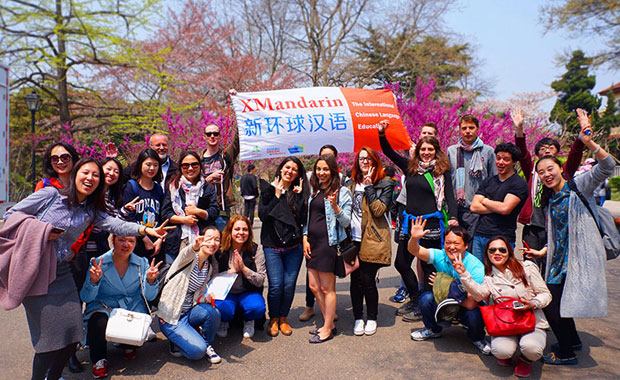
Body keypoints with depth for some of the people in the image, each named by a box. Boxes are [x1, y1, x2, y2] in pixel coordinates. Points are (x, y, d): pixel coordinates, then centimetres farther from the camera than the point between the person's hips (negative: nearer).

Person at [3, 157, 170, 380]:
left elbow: (115, 225, -9)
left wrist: (146, 230, -24)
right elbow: (11, 215, 0)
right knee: (50, 333, -7)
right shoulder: (50, 194, -5)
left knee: (73, 332, 3)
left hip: (61, 271, 5)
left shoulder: (91, 211, 7)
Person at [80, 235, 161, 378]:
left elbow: (149, 296, -6)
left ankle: (129, 346, 14)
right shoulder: (99, 263, -8)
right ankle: (99, 359, -1)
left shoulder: (142, 263, -2)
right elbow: (86, 298, -11)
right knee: (99, 323, -34)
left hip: (133, 307, 2)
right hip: (104, 306, -1)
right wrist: (94, 281, -31)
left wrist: (150, 281, -26)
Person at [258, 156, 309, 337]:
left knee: (290, 285, 1)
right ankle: (273, 319, 18)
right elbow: (262, 215, -7)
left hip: (294, 246, 2)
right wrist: (277, 195, -9)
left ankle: (283, 318, 24)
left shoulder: (298, 192, 8)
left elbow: (302, 218, -5)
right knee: (276, 285, -6)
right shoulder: (268, 189, 4)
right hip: (272, 245, -2)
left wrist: (299, 195, -7)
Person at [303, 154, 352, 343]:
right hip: (313, 243, 7)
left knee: (327, 288, 2)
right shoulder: (314, 191, 14)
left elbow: (346, 221, -10)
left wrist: (335, 206, -27)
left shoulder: (341, 191, -6)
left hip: (329, 243, -7)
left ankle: (328, 328, 17)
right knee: (314, 287, 12)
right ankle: (329, 323, 28)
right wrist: (305, 237, 7)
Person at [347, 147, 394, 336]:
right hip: (354, 239, 4)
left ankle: (372, 318, 17)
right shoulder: (353, 184, 16)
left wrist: (369, 187, -12)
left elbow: (379, 210, -12)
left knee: (368, 280, -3)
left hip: (372, 240, -4)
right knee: (355, 279, 5)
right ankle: (358, 317, 21)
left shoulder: (385, 183, 0)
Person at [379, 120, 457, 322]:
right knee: (401, 263, 11)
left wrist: (453, 217, -20)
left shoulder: (442, 171, -1)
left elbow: (449, 196, -5)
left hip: (431, 224, -5)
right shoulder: (410, 167, 9)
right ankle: (414, 299, 31)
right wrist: (382, 134, -3)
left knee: (428, 267, 3)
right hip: (409, 223, 5)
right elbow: (389, 152, 11)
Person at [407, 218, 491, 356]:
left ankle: (477, 338, 5)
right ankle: (433, 330, 10)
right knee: (426, 298, -23)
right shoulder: (440, 256, -16)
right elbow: (414, 251, -27)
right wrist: (414, 238, -50)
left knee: (475, 316, -35)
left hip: (467, 307, -3)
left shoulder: (476, 268, -27)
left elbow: (470, 304, -29)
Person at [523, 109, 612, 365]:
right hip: (560, 258, 7)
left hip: (580, 258, -7)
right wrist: (543, 252, 14)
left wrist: (588, 142, -34)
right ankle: (573, 341, 36)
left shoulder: (579, 186, -5)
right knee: (550, 301, 11)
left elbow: (607, 167, -22)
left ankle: (567, 353, 15)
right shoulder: (550, 199, 14)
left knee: (552, 305, -6)